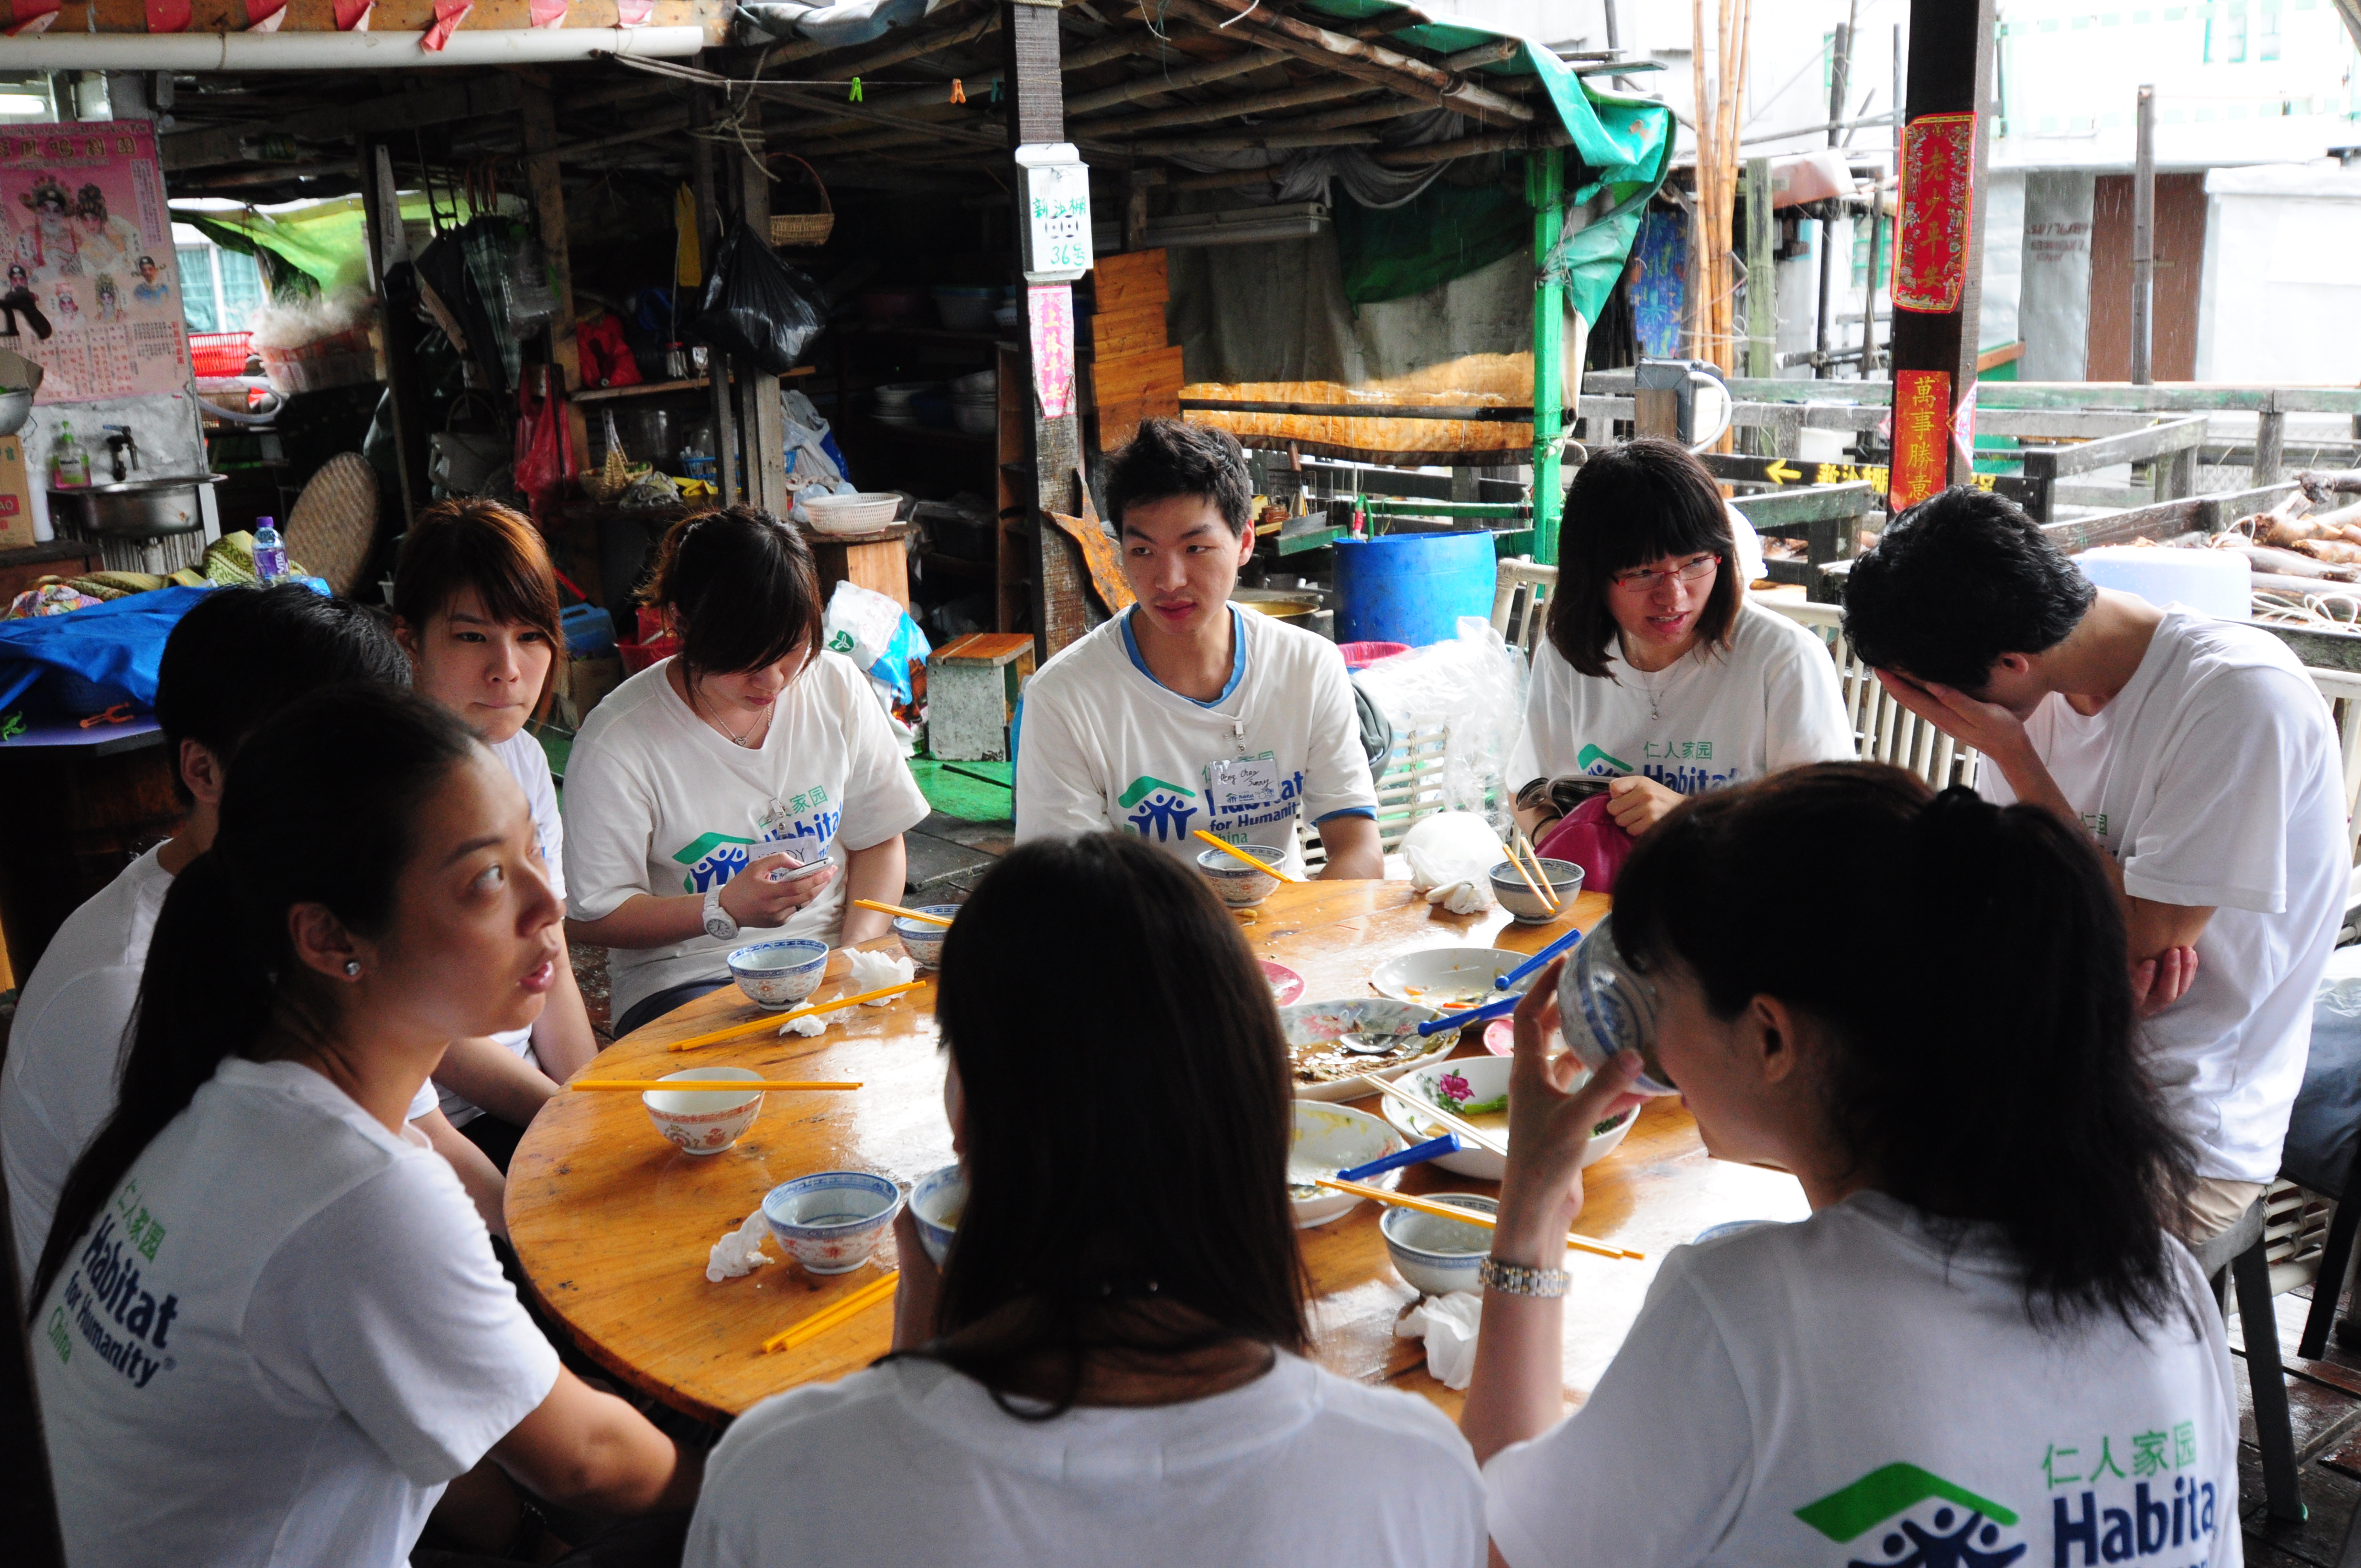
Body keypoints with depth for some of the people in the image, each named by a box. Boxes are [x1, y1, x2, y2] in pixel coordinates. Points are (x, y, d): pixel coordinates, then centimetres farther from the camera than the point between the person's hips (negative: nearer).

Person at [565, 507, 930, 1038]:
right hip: (686, 979, -4)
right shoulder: (618, 741, -13)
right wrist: (726, 909, -22)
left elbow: (879, 841, 9)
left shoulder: (838, 687, 1)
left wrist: (856, 954, -8)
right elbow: (595, 917, -7)